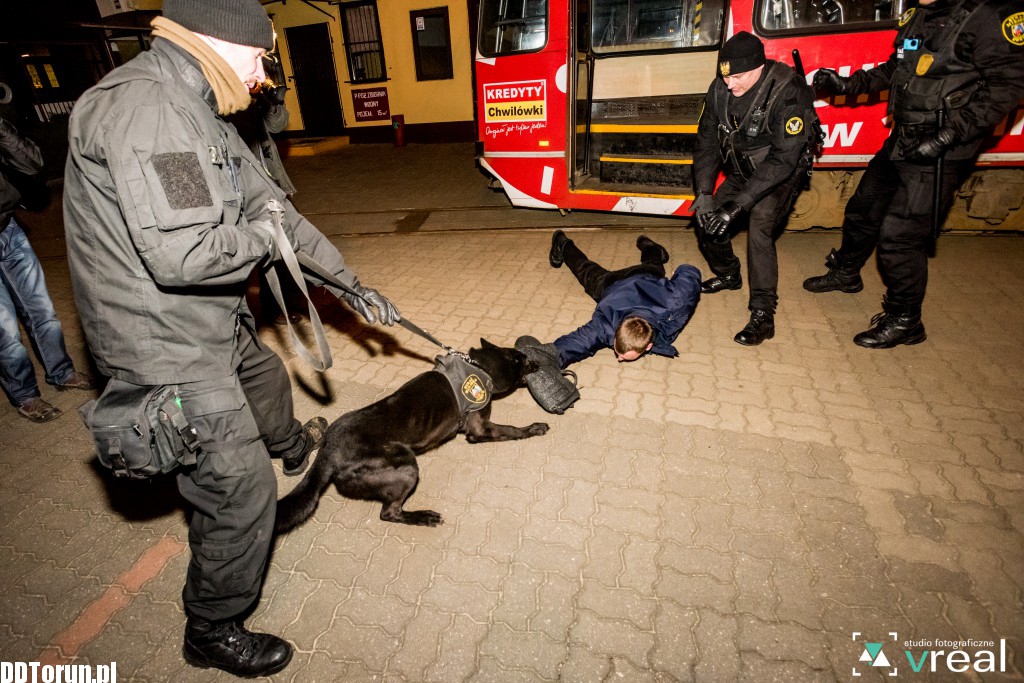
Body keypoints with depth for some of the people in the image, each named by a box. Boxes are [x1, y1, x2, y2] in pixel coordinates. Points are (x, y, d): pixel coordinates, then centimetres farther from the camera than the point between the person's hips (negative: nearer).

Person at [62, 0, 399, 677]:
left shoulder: (202, 115, 11)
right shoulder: (142, 104, -22)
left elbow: (273, 206, 11)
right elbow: (179, 253, -32)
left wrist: (350, 284, 9)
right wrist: (263, 238, -12)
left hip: (214, 324, 10)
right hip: (168, 348, -10)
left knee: (266, 376, 35)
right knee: (243, 492, -2)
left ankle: (293, 446, 69)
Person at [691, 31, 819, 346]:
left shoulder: (787, 93, -29)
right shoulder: (720, 90, -11)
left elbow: (783, 159, -32)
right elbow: (706, 142, -4)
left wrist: (738, 205, -38)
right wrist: (704, 193, -15)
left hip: (783, 174, -6)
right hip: (743, 170, 7)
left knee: (759, 229, -27)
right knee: (706, 219, 0)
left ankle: (763, 315, -21)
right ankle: (728, 275, 28)